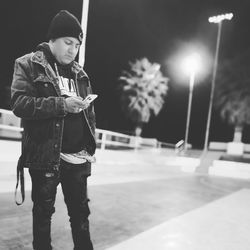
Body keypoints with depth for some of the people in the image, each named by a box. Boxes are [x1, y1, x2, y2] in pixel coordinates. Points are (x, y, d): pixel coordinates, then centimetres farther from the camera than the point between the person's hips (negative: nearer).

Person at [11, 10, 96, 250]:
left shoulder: (79, 73, 13)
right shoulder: (28, 65, 0)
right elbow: (19, 103, -13)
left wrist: (91, 146, 8)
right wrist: (61, 104, -22)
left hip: (78, 157, 4)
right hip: (45, 155, -4)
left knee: (80, 210, 13)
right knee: (43, 211, 11)